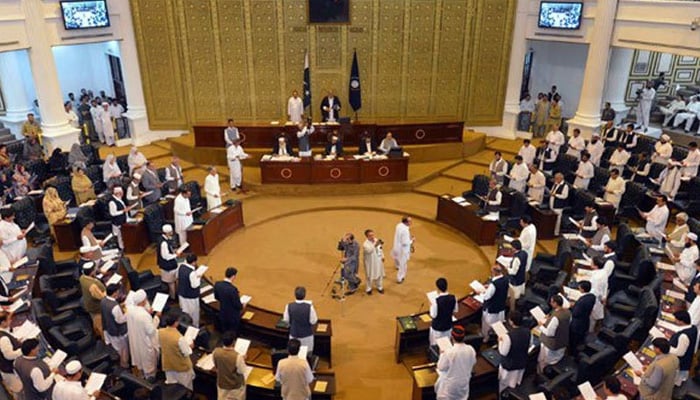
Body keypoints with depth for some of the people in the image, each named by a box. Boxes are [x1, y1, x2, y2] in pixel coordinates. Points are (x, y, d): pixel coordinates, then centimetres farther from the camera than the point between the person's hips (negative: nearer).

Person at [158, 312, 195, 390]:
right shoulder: (179, 338, -34)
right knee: (186, 389, 20)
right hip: (181, 366, -6)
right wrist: (190, 346, -2)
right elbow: (187, 353, -22)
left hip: (168, 364, 6)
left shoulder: (160, 332, -16)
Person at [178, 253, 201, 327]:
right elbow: (194, 285, -27)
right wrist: (199, 278, -10)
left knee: (184, 312, 25)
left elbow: (177, 277, 9)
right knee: (193, 313, 14)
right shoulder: (192, 272, -33)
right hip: (191, 296, -8)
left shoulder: (181, 266, -9)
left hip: (181, 293, 8)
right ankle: (194, 327, 30)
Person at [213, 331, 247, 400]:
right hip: (236, 385, -3)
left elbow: (216, 366, -2)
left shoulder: (216, 352, -20)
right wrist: (243, 360, -4)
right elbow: (241, 371, -18)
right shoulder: (237, 356, -33)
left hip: (222, 384, 3)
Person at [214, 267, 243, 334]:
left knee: (225, 333, 24)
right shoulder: (233, 289, -34)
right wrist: (242, 306, -1)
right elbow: (237, 305, -23)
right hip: (233, 316, -6)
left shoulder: (217, 284, -14)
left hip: (222, 315, 6)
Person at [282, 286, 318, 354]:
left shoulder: (289, 306, -15)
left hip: (294, 335, 2)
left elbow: (286, 320, -3)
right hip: (307, 335, -2)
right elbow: (313, 321, -13)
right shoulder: (309, 307, -22)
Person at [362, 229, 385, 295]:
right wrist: (375, 245, -51)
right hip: (370, 263, -6)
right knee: (369, 276, 6)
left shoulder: (377, 240, -1)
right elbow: (369, 250, -41)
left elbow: (381, 249, 13)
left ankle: (379, 287, 40)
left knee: (379, 274, 20)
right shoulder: (365, 244, -22)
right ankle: (368, 288, 27)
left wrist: (382, 256, 9)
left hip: (378, 261, 6)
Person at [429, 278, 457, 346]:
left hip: (437, 327, -4)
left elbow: (433, 316, -21)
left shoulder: (436, 300, -29)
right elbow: (455, 311, 0)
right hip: (448, 326, 4)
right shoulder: (453, 298, -14)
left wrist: (431, 306, -6)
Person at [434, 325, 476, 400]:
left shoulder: (449, 352, -31)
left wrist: (442, 355, -3)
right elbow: (473, 363, 1)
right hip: (464, 381, 4)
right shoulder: (471, 349, -18)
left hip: (450, 384, -4)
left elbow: (441, 367, -17)